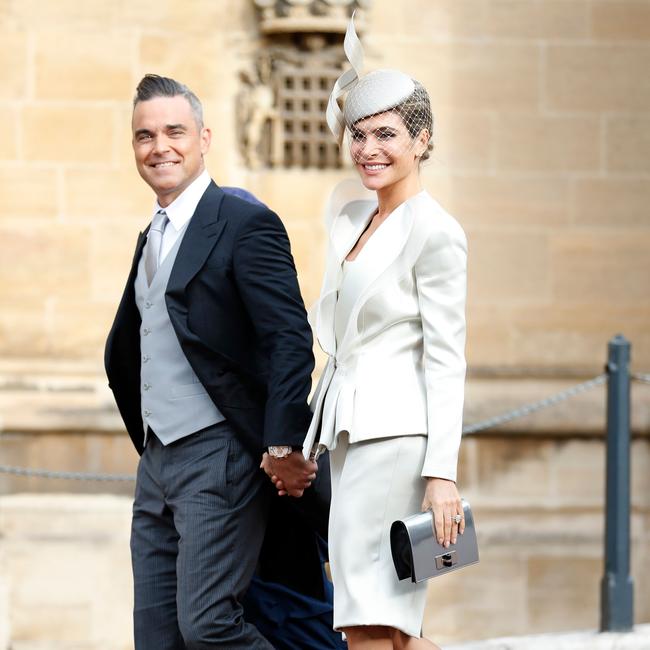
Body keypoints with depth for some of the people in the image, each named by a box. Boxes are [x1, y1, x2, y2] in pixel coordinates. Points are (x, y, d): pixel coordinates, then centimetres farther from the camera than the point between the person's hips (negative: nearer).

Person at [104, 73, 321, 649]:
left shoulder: (246, 225, -8)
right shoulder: (152, 238, 19)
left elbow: (291, 340, -16)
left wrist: (285, 444, -25)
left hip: (221, 458, -9)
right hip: (157, 466, 9)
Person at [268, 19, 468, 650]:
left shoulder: (436, 233, -7)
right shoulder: (350, 219, 17)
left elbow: (446, 361, -11)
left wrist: (442, 473, -17)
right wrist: (305, 444, 21)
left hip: (396, 433, -9)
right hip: (347, 431, 9)